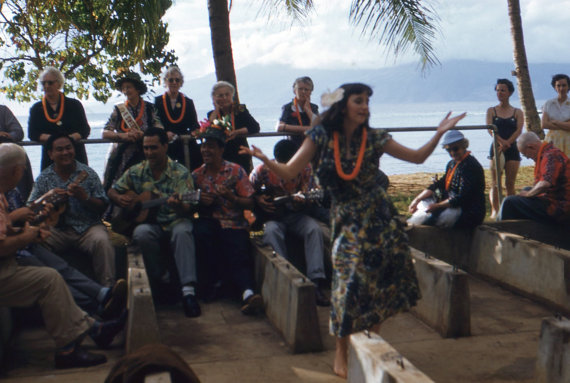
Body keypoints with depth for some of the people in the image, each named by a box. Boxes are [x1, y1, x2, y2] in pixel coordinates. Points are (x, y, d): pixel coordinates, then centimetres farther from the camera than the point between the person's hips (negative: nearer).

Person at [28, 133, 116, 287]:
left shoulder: (88, 173, 7)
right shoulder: (44, 178, 12)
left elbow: (103, 207, 3)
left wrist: (85, 197, -16)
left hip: (88, 227, -1)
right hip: (58, 230, 1)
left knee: (102, 240, -32)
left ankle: (107, 289, -27)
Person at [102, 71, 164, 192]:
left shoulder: (149, 108, 6)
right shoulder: (118, 109, 6)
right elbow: (105, 133, -2)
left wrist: (142, 135, -23)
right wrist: (123, 136, -20)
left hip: (144, 156, 0)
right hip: (121, 156, 0)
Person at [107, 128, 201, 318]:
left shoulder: (180, 173, -3)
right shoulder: (136, 172, 8)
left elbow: (186, 209, -12)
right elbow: (112, 191, 18)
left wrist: (178, 206, -37)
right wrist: (119, 198, -6)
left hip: (175, 221, -2)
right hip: (148, 221, 2)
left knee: (182, 231, -37)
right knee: (141, 233, -33)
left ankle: (188, 290, -41)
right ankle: (160, 276, -9)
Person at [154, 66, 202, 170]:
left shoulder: (188, 102, 14)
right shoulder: (158, 101, 9)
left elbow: (194, 125, 9)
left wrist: (195, 132, -14)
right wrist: (164, 134, -19)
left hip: (185, 145, 1)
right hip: (165, 146, -1)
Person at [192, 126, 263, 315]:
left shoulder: (236, 171, 5)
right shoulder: (196, 175, 12)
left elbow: (250, 204, 2)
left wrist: (231, 197, -15)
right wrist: (200, 202, -10)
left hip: (234, 224, -2)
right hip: (208, 222, 2)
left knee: (238, 257, -27)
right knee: (200, 231, -32)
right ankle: (214, 280, -14)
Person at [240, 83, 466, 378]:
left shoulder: (373, 138, 1)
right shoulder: (321, 136, -4)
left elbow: (417, 157, 6)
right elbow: (288, 172, -9)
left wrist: (439, 133, -5)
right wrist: (265, 160, -27)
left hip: (379, 218, 2)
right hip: (347, 221, -2)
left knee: (380, 282, 4)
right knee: (349, 282, -9)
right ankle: (341, 353, 11)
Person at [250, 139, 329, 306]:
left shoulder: (305, 168, -5)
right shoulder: (263, 169, -8)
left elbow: (307, 197, -5)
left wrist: (301, 202, -28)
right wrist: (258, 200, -16)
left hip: (295, 214, 1)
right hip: (272, 215, -1)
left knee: (314, 229, -30)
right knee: (271, 231, -36)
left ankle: (315, 282, -35)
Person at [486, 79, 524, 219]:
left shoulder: (517, 112, 9)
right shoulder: (491, 111, 9)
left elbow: (519, 130, -4)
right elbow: (489, 128, -6)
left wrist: (506, 144, -19)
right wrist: (501, 142, -23)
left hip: (512, 150, 0)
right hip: (496, 149, 0)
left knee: (510, 183, 0)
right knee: (495, 183, -6)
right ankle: (495, 211, -6)